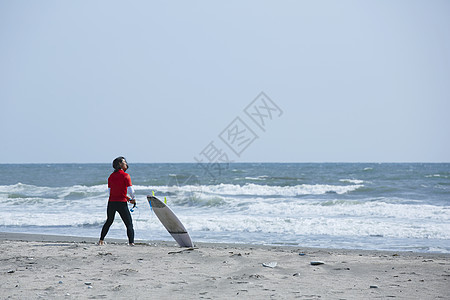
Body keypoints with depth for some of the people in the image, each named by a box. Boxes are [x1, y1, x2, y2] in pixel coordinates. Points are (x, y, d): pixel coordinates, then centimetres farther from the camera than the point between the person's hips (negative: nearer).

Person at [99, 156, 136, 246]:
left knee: (109, 222, 24)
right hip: (122, 203, -6)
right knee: (129, 224, 0)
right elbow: (130, 190, -14)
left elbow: (110, 191, 13)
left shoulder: (111, 176, 12)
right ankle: (131, 242, -11)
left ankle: (101, 240, 30)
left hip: (111, 202, 6)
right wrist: (133, 199, 8)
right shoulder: (125, 176, -7)